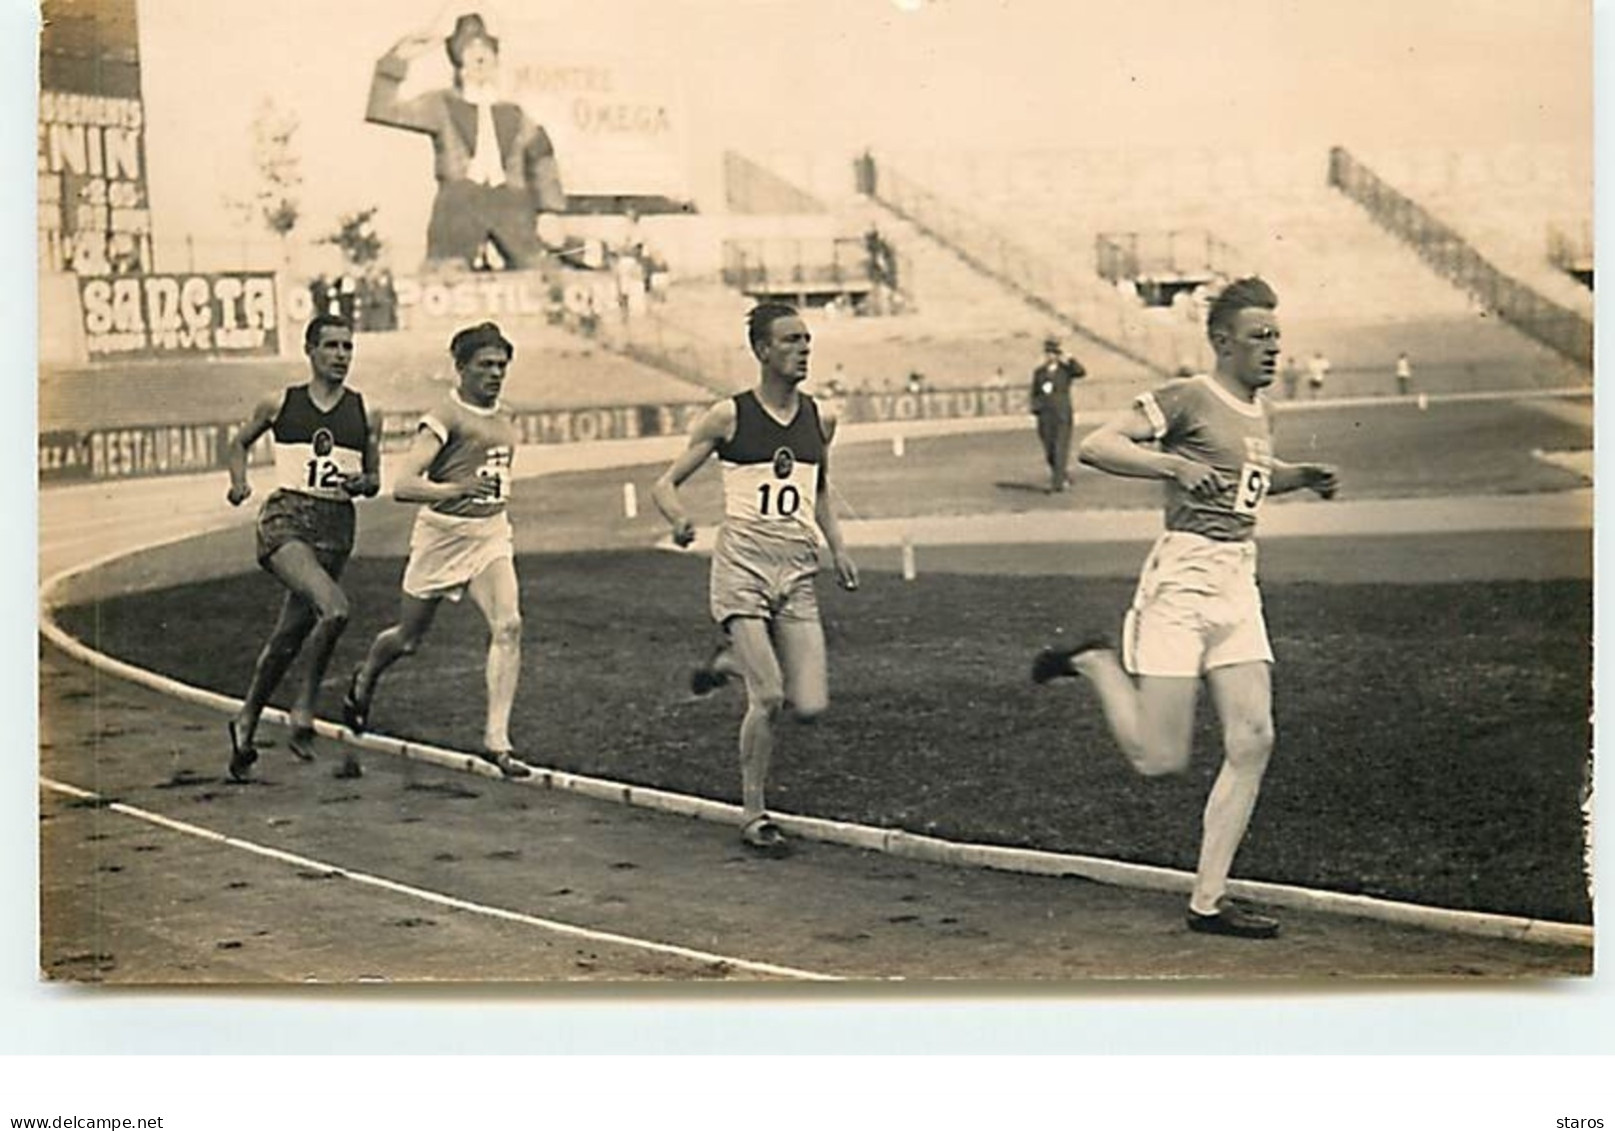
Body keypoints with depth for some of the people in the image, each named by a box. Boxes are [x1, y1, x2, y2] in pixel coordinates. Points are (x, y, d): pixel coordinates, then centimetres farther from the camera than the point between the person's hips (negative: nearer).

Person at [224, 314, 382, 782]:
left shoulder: (365, 414, 8)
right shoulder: (279, 405, 3)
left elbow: (374, 479, 15)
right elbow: (238, 443, 18)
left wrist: (361, 483, -8)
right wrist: (240, 481, 0)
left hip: (336, 527, 3)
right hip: (287, 519, -3)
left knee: (290, 634, 10)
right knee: (335, 608, -28)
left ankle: (246, 722, 29)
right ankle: (304, 712, -13)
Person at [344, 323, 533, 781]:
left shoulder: (505, 419, 8)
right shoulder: (445, 418, -15)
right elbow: (403, 486, -25)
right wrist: (457, 489, -38)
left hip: (492, 534, 5)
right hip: (443, 533, -5)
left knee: (508, 626, -18)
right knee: (409, 638, 13)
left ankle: (496, 738, -17)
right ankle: (364, 678, 48)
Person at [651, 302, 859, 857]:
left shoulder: (821, 417, 10)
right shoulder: (730, 416, -3)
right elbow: (666, 483, 2)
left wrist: (837, 547, 13)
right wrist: (678, 516, -20)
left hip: (797, 571, 4)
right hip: (743, 566, -4)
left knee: (810, 706, -4)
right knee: (769, 698, -15)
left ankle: (733, 660, 26)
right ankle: (754, 816, 4)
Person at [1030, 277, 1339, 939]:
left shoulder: (1259, 409, 16)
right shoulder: (1188, 399, -10)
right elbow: (1095, 447, -18)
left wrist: (1302, 478, 18)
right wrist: (1175, 464, -27)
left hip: (1238, 585, 8)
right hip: (1183, 579, -8)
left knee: (1253, 742, -2)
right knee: (1161, 758, -6)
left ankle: (1208, 902, 6)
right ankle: (1094, 663, 21)